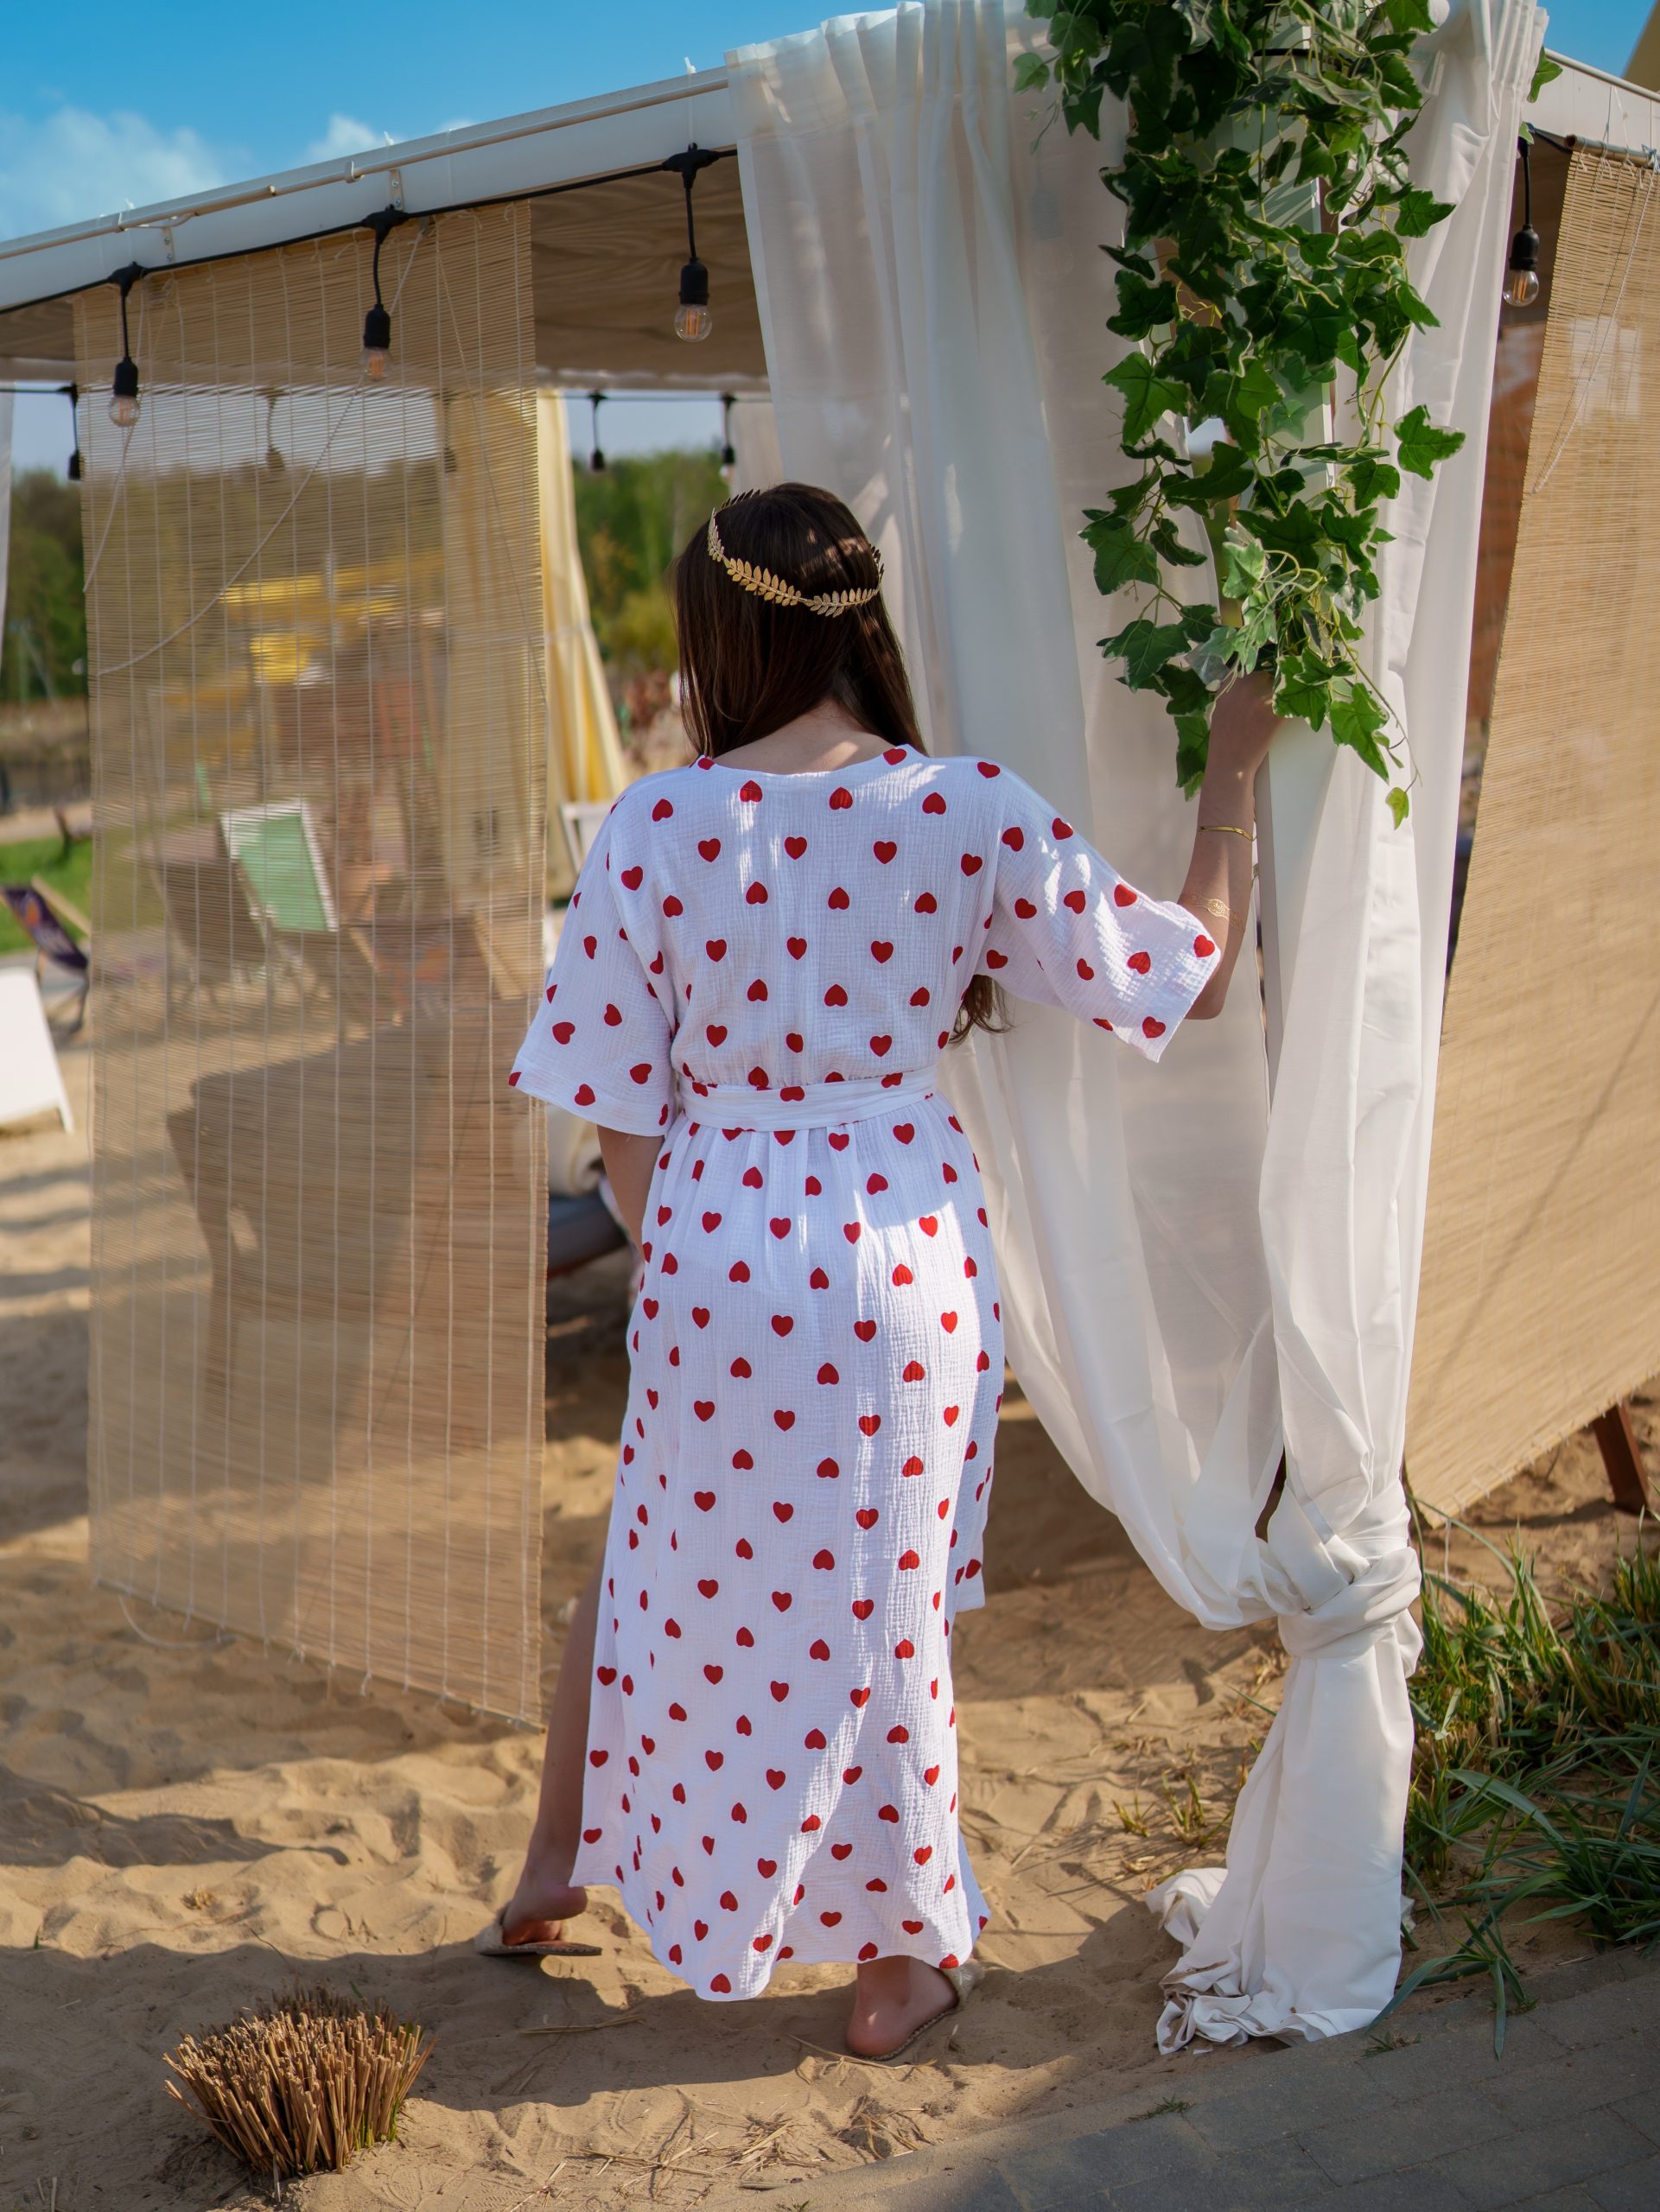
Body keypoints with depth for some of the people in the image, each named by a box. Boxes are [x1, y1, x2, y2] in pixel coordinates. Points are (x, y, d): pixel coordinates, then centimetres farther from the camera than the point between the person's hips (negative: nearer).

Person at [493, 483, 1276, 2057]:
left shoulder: (656, 825, -12)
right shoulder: (975, 814, -12)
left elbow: (618, 1110, -7)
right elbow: (1183, 976, -5)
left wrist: (674, 1258, 10)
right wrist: (1233, 768, 6)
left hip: (715, 1256, 1)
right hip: (906, 1261, 0)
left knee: (668, 1562, 24)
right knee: (883, 1604, 16)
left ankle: (555, 1865, 43)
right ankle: (901, 1960, 34)